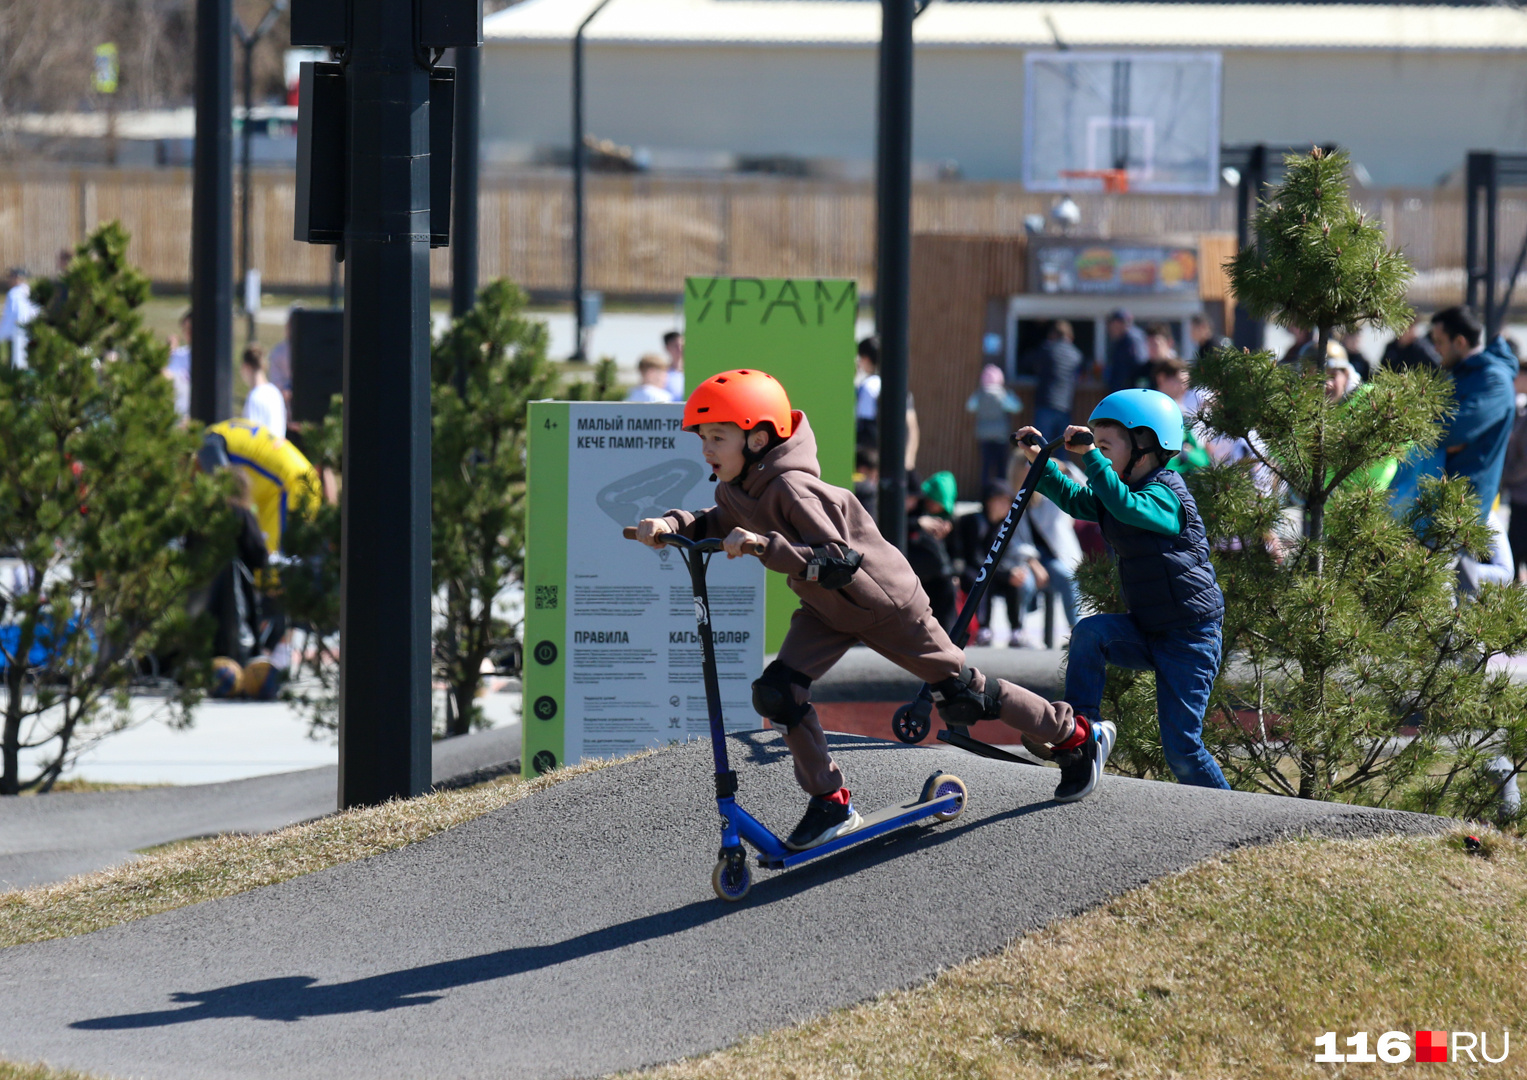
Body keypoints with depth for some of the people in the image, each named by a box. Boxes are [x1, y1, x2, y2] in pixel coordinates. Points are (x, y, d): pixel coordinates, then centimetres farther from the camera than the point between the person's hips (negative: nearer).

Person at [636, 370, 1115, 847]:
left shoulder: (791, 489, -36)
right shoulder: (735, 489, -10)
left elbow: (839, 562, -41)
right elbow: (717, 526, 6)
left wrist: (766, 546, -52)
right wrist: (672, 525, -15)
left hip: (886, 603, -8)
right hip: (826, 610, 8)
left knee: (961, 696, 3)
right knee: (777, 691, -11)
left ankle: (1077, 737, 23)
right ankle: (831, 804, 4)